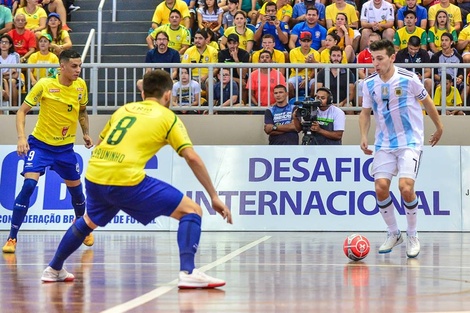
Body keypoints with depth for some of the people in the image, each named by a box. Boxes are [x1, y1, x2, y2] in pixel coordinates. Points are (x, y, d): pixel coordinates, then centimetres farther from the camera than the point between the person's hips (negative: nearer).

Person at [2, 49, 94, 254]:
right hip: (40, 143, -4)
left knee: (76, 188, 13)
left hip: (65, 147, 4)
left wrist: (86, 133, 5)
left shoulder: (81, 86, -3)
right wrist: (21, 138, -24)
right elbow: (22, 111, -12)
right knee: (29, 184, -20)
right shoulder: (44, 85, -17)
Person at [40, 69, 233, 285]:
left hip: (94, 176, 6)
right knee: (192, 211, 0)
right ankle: (188, 272, -17)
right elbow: (192, 158, -1)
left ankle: (54, 269, 47)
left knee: (89, 221, 36)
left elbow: (99, 143, 32)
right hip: (127, 180, -6)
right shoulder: (168, 118, 7)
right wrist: (214, 196, 1)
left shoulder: (123, 110, 22)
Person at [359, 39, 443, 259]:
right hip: (384, 144, 4)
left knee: (406, 187, -19)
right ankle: (393, 234, 11)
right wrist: (363, 137, -4)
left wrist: (439, 127, 15)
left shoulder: (408, 79, -11)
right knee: (381, 188, -11)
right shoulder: (369, 83, -2)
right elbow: (366, 112, 11)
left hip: (410, 141, -4)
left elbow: (427, 101, 4)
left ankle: (412, 236, 3)